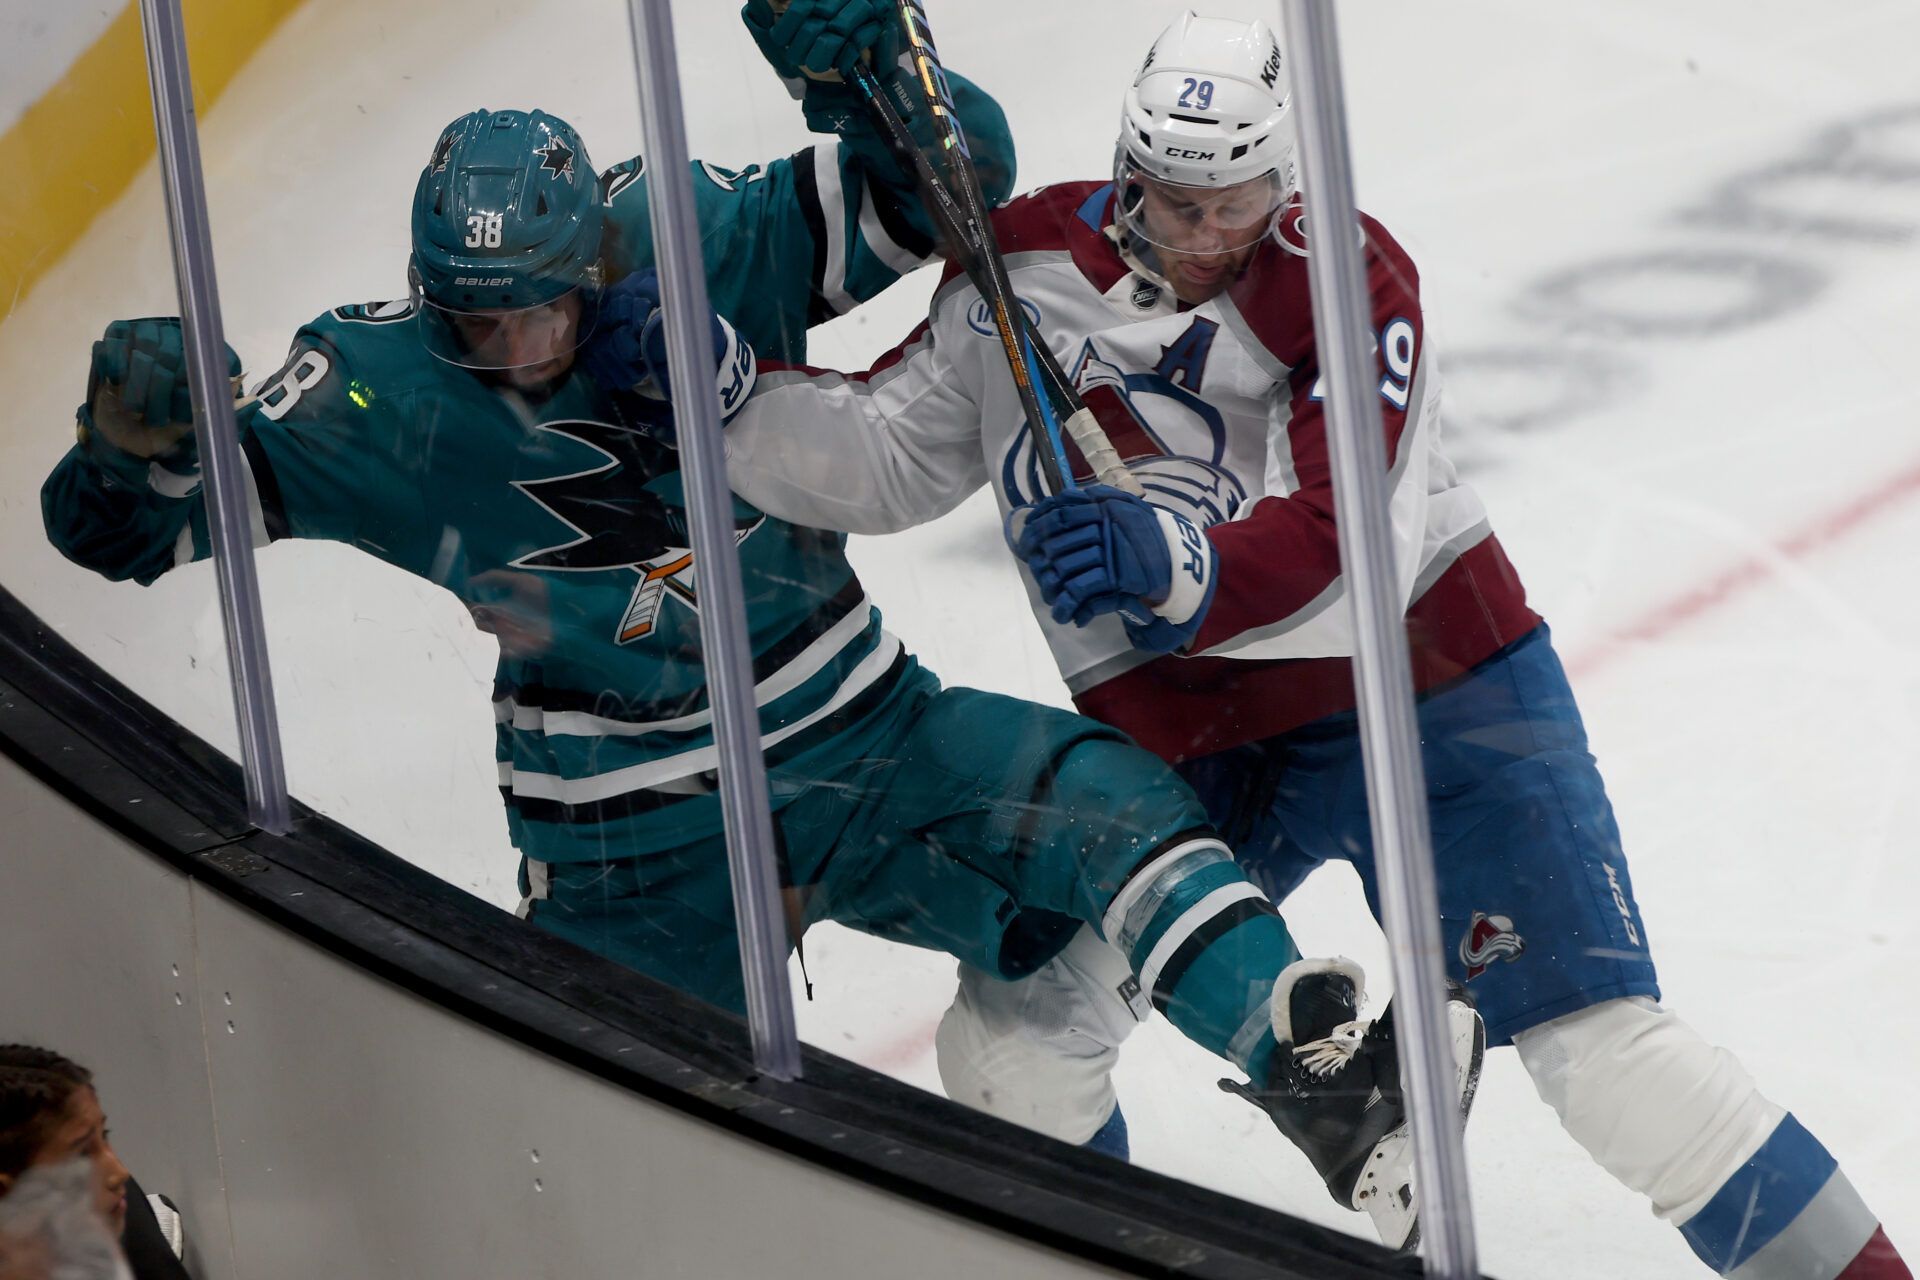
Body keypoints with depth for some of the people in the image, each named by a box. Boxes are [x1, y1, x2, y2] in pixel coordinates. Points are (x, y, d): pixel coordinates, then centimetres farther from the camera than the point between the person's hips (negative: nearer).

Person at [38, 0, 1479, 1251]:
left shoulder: (704, 242, -12)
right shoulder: (381, 390, -14)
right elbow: (128, 527, -11)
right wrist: (138, 434, -35)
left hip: (857, 736, 1)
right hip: (630, 846, -1)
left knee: (1094, 797, -21)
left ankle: (1326, 1075, -24)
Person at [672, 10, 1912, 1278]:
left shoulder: (1349, 281, -18)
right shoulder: (1025, 266, -2)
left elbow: (1343, 557, -30)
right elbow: (893, 452, 6)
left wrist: (1169, 562, -49)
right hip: (1181, 739, 5)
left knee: (1595, 1033, -12)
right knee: (1016, 1042, -3)